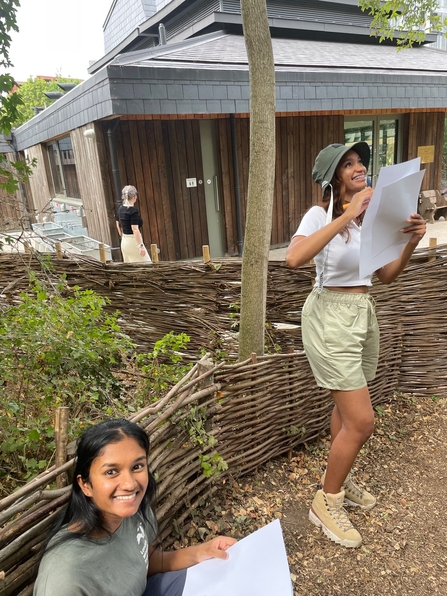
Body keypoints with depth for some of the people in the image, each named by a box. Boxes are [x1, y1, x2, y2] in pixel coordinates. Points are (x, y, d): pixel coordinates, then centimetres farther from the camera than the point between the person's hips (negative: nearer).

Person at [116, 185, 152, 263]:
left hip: (124, 242, 9)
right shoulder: (133, 211, -17)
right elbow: (135, 230, -23)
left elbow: (118, 226, 19)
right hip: (133, 241, -9)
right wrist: (141, 246, -24)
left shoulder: (120, 209, 7)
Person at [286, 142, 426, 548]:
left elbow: (387, 276, 10)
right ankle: (326, 503, 15)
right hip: (331, 316, -7)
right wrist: (347, 216, -33)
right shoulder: (321, 214, -13)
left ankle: (338, 478, 41)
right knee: (362, 420, -6)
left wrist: (412, 243, -6)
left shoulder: (370, 216, 7)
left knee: (347, 409, 19)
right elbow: (294, 258, -34)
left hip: (364, 314, 7)